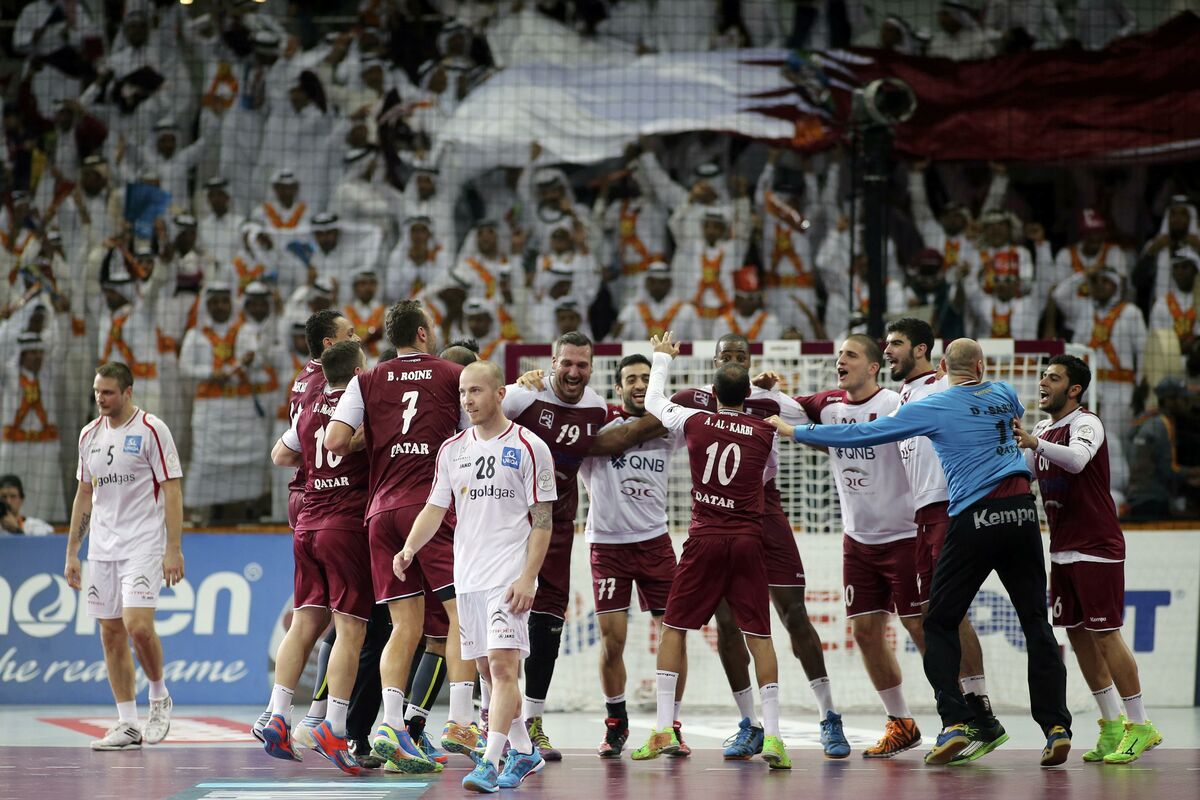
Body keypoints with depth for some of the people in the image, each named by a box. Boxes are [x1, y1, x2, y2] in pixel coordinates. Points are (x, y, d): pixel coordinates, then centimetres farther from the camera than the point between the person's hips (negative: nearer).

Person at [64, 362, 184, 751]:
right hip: (101, 549, 6)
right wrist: (71, 553, 14)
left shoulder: (152, 430, -6)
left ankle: (159, 697, 7)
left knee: (138, 626, -18)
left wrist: (174, 550, -14)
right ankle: (127, 725, 8)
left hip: (144, 544, -6)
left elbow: (172, 491, -8)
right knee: (111, 634, 3)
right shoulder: (90, 434, 12)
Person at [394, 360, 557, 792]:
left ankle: (490, 762, -21)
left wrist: (527, 578, -15)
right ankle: (523, 752, 26)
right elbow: (435, 508, 12)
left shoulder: (529, 447, -5)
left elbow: (542, 521, -6)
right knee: (488, 669, 11)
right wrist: (410, 548, -7)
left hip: (509, 577, -6)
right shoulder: (452, 449, 11)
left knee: (503, 664, -16)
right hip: (467, 576, 6)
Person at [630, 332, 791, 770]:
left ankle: (664, 730, 3)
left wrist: (662, 359, 35)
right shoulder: (765, 432, 1)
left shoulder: (694, 421, 0)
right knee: (759, 635, 3)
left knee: (673, 628, 9)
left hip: (705, 538, -1)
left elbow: (653, 402, 19)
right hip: (748, 538, 1)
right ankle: (772, 736, -5)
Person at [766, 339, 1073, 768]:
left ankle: (955, 721, -5)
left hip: (975, 518, -4)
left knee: (940, 622, 8)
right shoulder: (1003, 394, 12)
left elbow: (867, 434, 1)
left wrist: (797, 432, 11)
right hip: (1022, 510, 4)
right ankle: (1056, 727, -3)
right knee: (1036, 623, 6)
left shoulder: (934, 407, -1)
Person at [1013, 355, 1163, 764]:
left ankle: (1140, 725, -3)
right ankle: (1112, 726, 13)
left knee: (1104, 634, -9)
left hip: (1097, 548, -8)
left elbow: (1077, 460, -33)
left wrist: (1035, 443, -48)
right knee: (1077, 635, 7)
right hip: (1062, 550, 8)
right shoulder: (1043, 430, 14)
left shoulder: (1086, 423, -11)